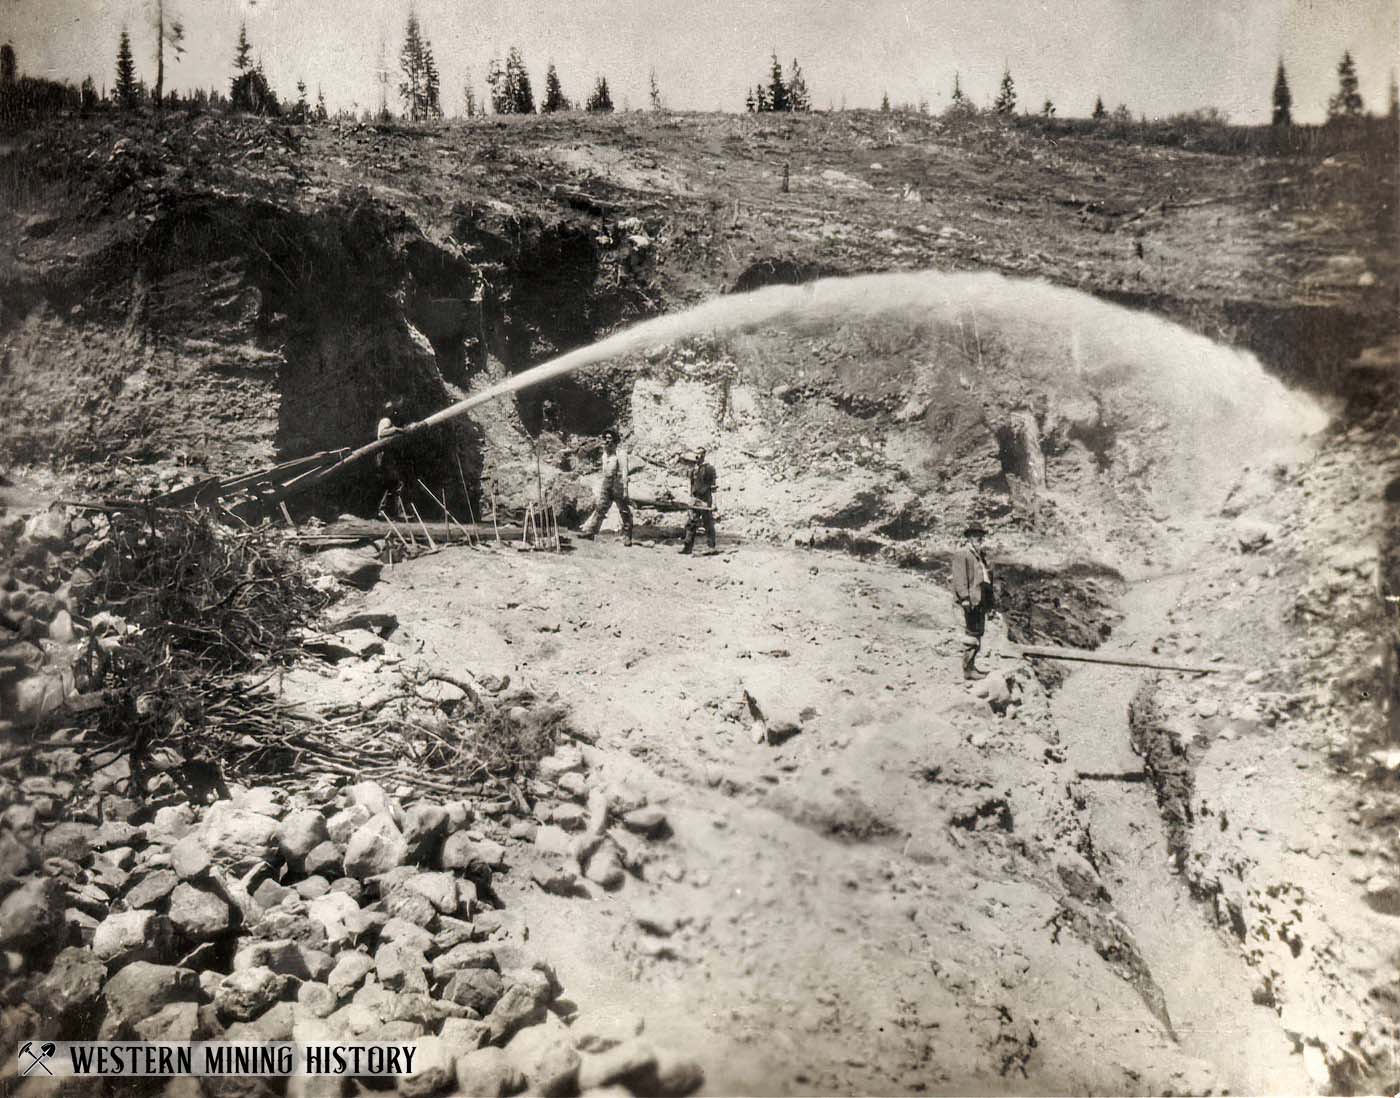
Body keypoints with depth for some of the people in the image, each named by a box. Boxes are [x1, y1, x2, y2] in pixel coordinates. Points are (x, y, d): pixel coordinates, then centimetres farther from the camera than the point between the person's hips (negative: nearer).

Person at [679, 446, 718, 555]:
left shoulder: (709, 468, -7)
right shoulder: (693, 469, 12)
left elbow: (714, 486, -9)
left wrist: (714, 503, -15)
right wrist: (691, 496, 18)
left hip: (706, 500, -6)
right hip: (694, 499, 6)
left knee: (708, 524, 1)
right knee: (691, 523, 1)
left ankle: (711, 547, 9)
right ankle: (688, 546, 2)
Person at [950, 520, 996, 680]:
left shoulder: (981, 555, 22)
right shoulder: (962, 554, -6)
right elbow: (959, 578, -15)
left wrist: (992, 601, 21)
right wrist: (965, 598, -23)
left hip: (981, 601, 9)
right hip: (971, 601, -9)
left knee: (978, 633, 13)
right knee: (971, 634, -10)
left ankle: (971, 666, 21)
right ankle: (968, 670, -7)